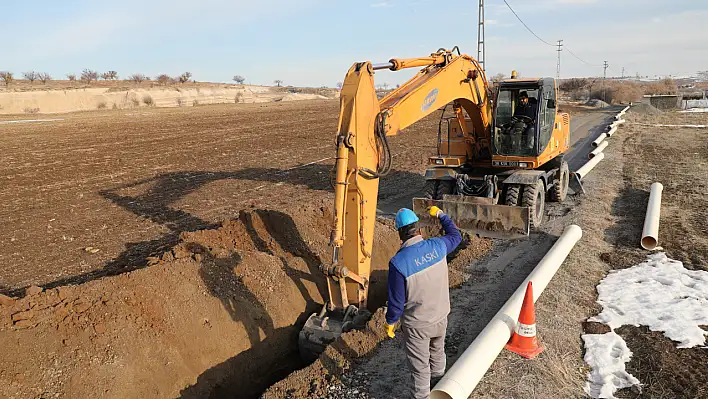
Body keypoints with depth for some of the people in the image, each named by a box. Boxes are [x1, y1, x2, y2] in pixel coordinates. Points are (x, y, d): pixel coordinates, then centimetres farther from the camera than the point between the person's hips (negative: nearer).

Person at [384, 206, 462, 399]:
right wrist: (440, 214, 23)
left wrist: (390, 322, -1)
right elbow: (455, 235, 10)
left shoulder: (398, 262, -28)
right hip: (441, 317, 6)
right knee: (437, 354, 31)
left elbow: (396, 300, -19)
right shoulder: (437, 246, -15)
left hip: (417, 325, -6)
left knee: (419, 366, 13)